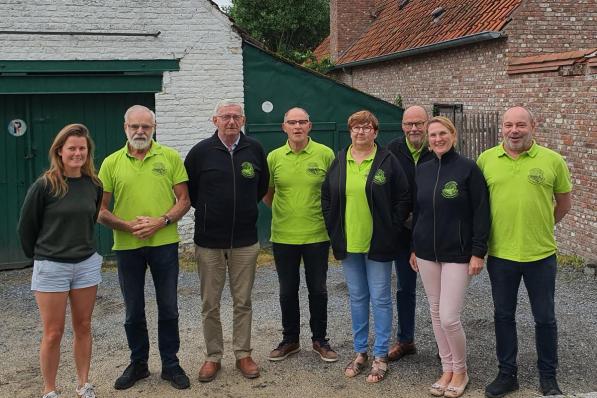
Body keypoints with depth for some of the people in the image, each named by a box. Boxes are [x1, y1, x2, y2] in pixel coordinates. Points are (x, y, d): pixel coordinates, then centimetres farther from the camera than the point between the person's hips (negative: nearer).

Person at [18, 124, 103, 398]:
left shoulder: (94, 185, 1)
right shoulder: (44, 186, -12)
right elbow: (26, 227, -3)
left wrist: (81, 248, 14)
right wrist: (38, 256, 6)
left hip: (86, 264, 4)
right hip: (51, 267, -4)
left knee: (83, 327, 12)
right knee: (53, 333, 3)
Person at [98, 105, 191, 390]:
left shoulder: (170, 157, 0)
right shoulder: (111, 163, 2)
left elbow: (183, 200, -1)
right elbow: (101, 210, 1)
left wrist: (160, 222, -16)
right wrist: (127, 225, -15)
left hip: (164, 243, -1)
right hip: (126, 246, 1)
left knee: (168, 307, 8)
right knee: (133, 310, 12)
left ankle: (170, 364, 23)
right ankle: (138, 363, 29)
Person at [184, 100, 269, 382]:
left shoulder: (254, 149, 2)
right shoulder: (201, 151, -4)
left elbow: (262, 185, 16)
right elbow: (186, 188, 6)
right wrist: (207, 211, 8)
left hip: (245, 241, 1)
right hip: (209, 242, -1)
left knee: (243, 302, 9)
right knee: (210, 304, 7)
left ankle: (243, 354, 22)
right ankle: (213, 357, 21)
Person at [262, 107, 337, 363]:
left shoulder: (325, 154, -5)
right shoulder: (274, 157, 1)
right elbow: (267, 194, 11)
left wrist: (328, 217, 0)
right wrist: (285, 211, 2)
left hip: (317, 235, -2)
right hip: (283, 236, 2)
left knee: (318, 290, 10)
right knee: (287, 291, 13)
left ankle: (320, 340, 26)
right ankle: (290, 340, 29)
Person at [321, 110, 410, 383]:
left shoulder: (387, 161, -4)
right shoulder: (339, 162, 7)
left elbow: (403, 199, -3)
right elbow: (327, 197, 12)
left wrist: (391, 230, -7)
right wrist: (334, 231, 5)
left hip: (378, 243, -4)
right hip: (348, 243, 4)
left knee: (380, 299, 3)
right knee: (357, 298, 13)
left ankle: (380, 356, 13)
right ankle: (360, 352, 24)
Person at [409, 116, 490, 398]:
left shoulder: (468, 169, -8)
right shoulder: (422, 170, 7)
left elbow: (481, 213, -8)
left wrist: (478, 252, -12)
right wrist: (414, 248, 14)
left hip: (457, 254, -5)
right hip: (427, 253, 5)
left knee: (449, 318, -7)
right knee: (436, 314, 10)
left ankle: (460, 371, 16)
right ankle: (447, 369, 25)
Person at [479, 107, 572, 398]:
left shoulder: (552, 160, -5)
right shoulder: (486, 159, -1)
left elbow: (563, 201, 8)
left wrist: (541, 227, 9)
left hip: (541, 254, -1)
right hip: (500, 254, 1)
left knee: (545, 318, 10)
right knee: (503, 316, 13)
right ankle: (507, 374, 29)